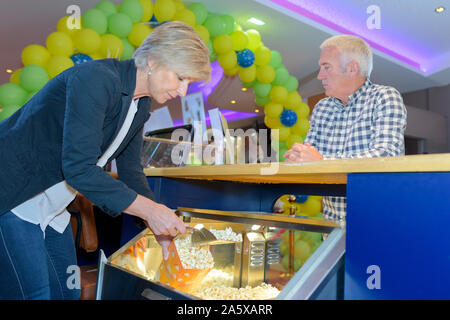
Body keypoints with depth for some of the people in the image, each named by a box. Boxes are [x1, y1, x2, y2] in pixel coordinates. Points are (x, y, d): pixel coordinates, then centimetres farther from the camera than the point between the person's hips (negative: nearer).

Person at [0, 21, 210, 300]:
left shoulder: (141, 105, 3)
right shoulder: (96, 79, -25)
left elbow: (130, 170, 8)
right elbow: (78, 168, -31)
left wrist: (163, 230, 1)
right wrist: (150, 210, -28)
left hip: (51, 210, 8)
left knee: (68, 292, 13)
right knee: (35, 293, -7)